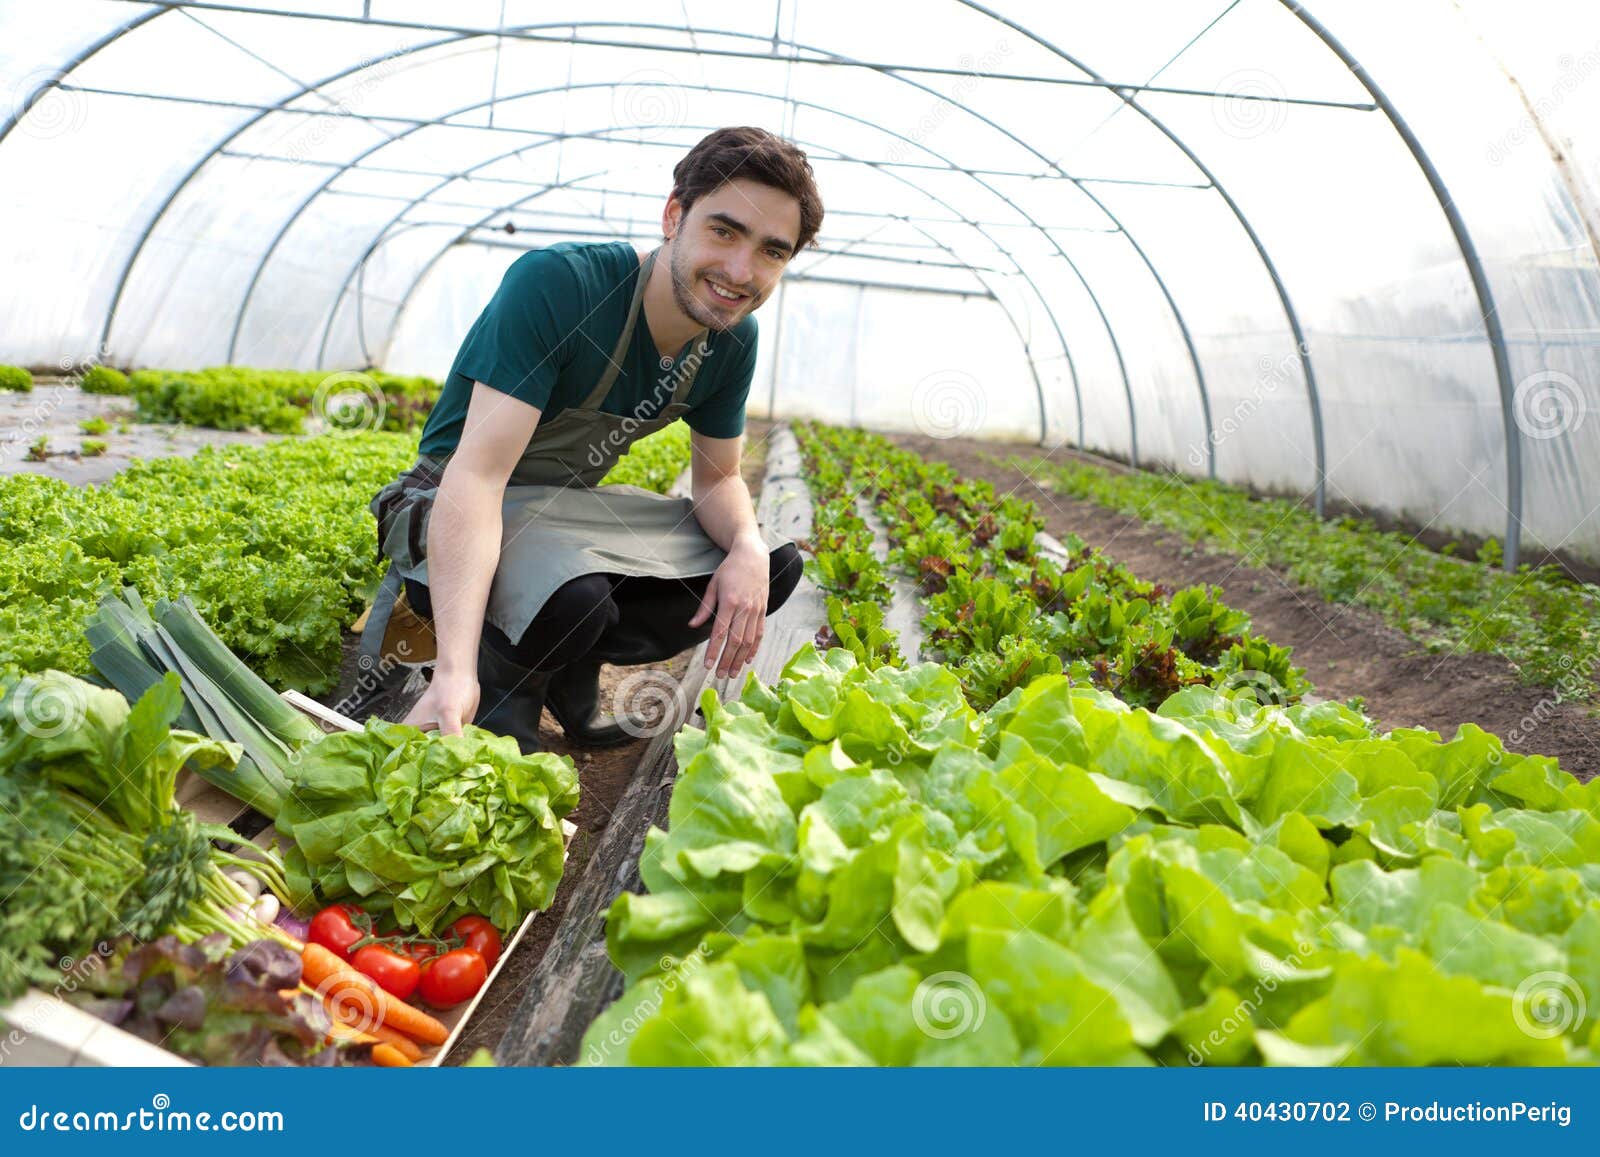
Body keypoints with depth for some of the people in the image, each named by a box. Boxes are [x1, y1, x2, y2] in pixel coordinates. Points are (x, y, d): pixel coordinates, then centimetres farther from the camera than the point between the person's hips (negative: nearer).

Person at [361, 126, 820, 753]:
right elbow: (477, 472, -37)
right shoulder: (556, 283, -29)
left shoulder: (733, 341, -7)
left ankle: (570, 670, 2)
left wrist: (749, 548, -23)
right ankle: (498, 676, -3)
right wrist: (454, 671, -48)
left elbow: (719, 478, 4)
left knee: (776, 565, -5)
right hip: (454, 507, -7)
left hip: (570, 508, 7)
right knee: (575, 600, -39)